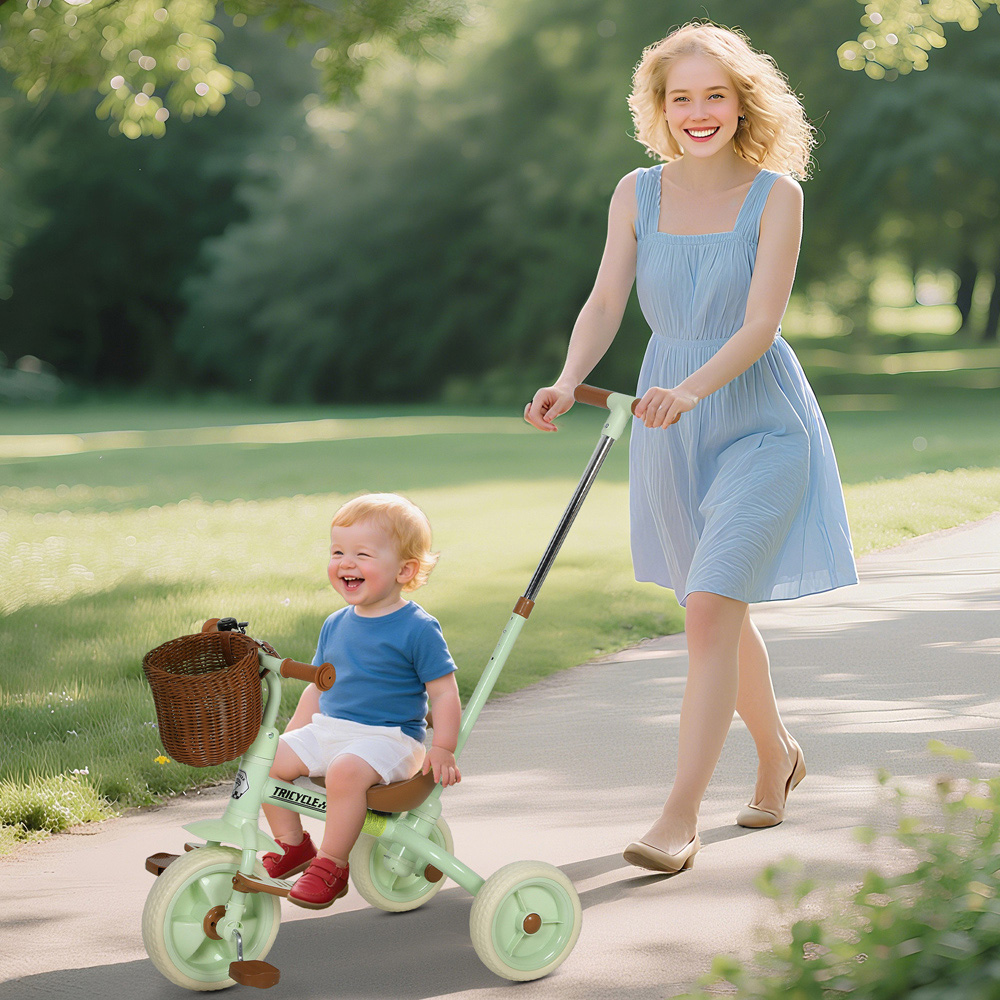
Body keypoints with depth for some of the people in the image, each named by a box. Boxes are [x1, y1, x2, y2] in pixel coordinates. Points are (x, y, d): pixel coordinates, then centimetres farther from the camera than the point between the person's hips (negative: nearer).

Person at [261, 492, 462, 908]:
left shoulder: (417, 629, -9)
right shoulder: (335, 625, 10)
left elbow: (444, 692, -9)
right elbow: (318, 686, 20)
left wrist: (442, 750, -18)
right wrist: (293, 735, 13)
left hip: (388, 738, -7)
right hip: (327, 729, 7)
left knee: (346, 770, -35)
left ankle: (331, 865, -20)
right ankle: (291, 844, 11)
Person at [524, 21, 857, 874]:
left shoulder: (775, 194, -10)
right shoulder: (638, 193, 1)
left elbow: (760, 326, -18)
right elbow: (605, 303, -5)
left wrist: (692, 388, -35)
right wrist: (568, 381, -24)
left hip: (757, 420, -5)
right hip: (670, 424, 5)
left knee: (710, 610, -15)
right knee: (721, 611, 17)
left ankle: (680, 818, -12)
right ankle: (776, 754, 41)